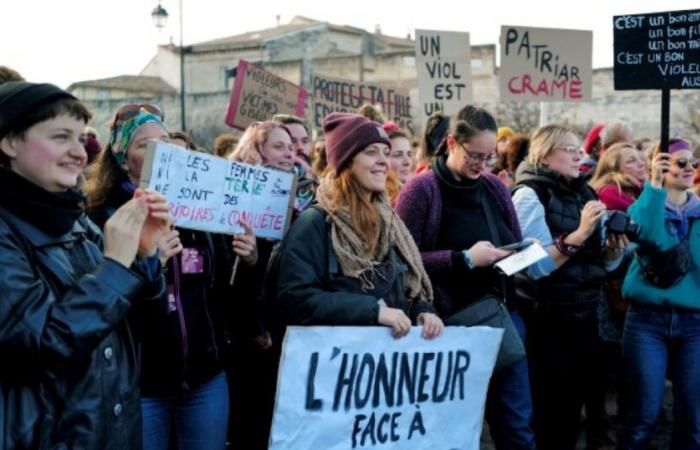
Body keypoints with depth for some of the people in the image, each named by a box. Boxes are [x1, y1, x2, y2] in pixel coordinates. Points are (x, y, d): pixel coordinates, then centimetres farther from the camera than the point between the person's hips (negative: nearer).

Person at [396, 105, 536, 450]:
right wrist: (465, 259, -19)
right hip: (450, 319, -5)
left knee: (517, 421, 9)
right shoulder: (422, 189, -7)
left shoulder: (495, 188, 9)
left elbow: (514, 244, 20)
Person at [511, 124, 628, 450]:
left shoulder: (585, 195, 8)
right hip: (546, 316, -6)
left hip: (584, 312, 7)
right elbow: (537, 266, -21)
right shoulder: (530, 195, -12)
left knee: (579, 394, 17)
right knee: (549, 404, 4)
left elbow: (603, 263, 10)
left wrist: (615, 248, -10)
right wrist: (579, 234, -28)